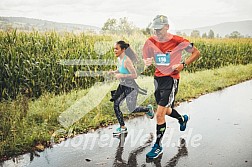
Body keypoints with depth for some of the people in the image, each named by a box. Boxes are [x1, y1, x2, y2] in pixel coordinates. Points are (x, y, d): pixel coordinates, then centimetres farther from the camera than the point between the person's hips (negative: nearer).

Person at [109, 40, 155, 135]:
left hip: (130, 87, -8)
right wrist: (113, 72, 1)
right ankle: (122, 128, 13)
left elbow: (135, 75, -26)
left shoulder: (127, 61, -24)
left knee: (132, 110, 1)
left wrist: (121, 75, -28)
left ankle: (148, 109, 29)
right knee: (116, 105, 0)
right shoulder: (119, 59, 2)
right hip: (122, 86, 8)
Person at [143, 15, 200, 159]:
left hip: (171, 79, -6)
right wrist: (147, 62, -12)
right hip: (158, 77, 6)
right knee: (165, 110, 22)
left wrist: (183, 65, -15)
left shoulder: (178, 41, -14)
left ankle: (158, 146, 5)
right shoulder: (151, 41, -1)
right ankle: (182, 118, 57)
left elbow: (196, 53, -2)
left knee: (159, 114, -13)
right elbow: (148, 57, 13)